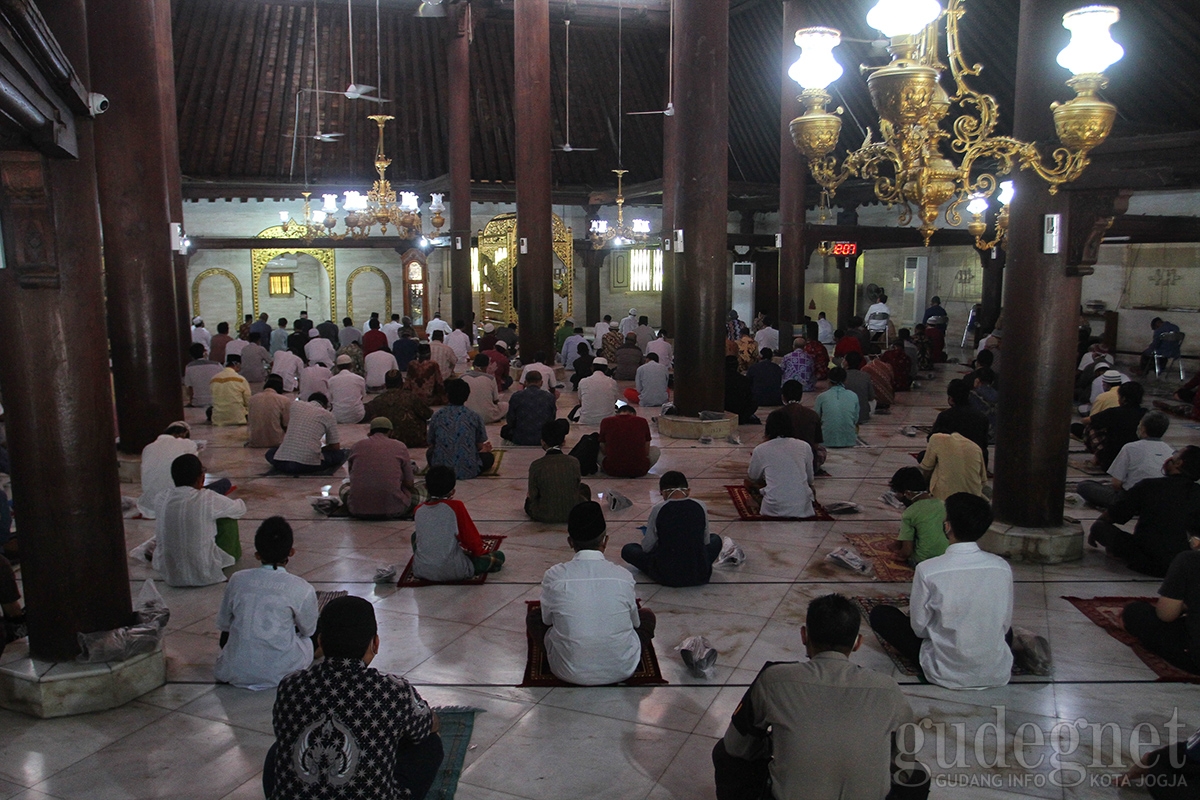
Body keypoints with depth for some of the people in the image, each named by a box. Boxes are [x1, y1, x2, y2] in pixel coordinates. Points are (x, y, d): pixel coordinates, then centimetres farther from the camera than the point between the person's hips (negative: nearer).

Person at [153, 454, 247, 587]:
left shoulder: (162, 499, -7)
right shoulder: (208, 499, -18)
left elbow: (158, 539, 8)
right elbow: (241, 510, 1)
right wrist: (239, 502, 25)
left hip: (170, 576, 5)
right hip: (204, 576, -5)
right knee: (229, 517, 12)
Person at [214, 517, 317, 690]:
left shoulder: (237, 580, -3)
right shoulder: (302, 589, -12)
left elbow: (223, 624, 9)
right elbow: (308, 630, 5)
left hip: (234, 671, 2)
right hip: (277, 673, -2)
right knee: (314, 637, 22)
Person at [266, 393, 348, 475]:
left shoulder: (295, 405, 16)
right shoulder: (328, 415, 9)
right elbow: (335, 447, 14)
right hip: (308, 465, -3)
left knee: (270, 453, 36)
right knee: (340, 454, 17)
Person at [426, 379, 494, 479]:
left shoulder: (437, 415, -1)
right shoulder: (474, 417, -5)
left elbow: (431, 444, 8)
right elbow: (479, 446, 3)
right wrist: (484, 448, 30)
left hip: (440, 469, 0)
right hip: (468, 471, 1)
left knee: (429, 452, 32)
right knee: (489, 457, 27)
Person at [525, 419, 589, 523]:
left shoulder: (536, 466, -16)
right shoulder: (574, 463, -11)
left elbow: (533, 496, -9)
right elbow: (576, 486, 2)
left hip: (544, 516, 1)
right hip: (573, 514, -1)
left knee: (528, 495, 35)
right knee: (585, 488, 33)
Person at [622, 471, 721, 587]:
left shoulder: (658, 509, -10)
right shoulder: (700, 507, -4)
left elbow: (646, 548, -2)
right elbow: (706, 541, 8)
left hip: (667, 577, -3)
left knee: (627, 550, 19)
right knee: (715, 539, 33)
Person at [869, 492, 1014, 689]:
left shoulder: (927, 570, -20)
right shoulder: (1002, 567, -11)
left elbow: (919, 628, -10)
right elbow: (1004, 623, 1)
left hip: (947, 674, -4)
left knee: (880, 614, 7)